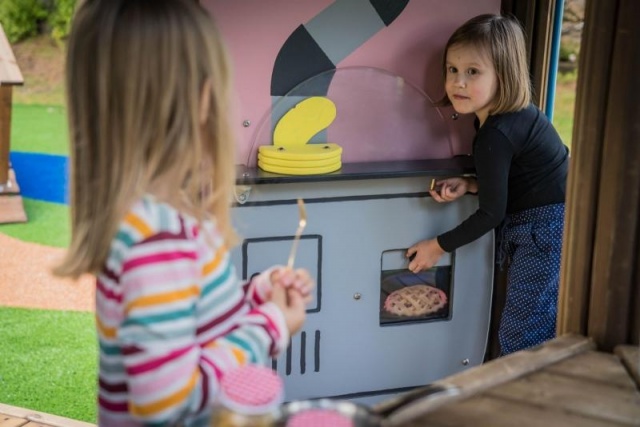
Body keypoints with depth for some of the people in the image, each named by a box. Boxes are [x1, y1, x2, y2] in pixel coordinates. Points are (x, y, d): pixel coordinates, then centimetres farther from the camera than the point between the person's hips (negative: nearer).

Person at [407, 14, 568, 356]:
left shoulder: (496, 135, -24)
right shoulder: (515, 114, 4)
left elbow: (491, 213, -18)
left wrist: (439, 246, -6)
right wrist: (469, 185, -3)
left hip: (544, 234, -10)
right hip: (546, 228, 10)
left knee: (519, 340, -3)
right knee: (540, 334, 19)